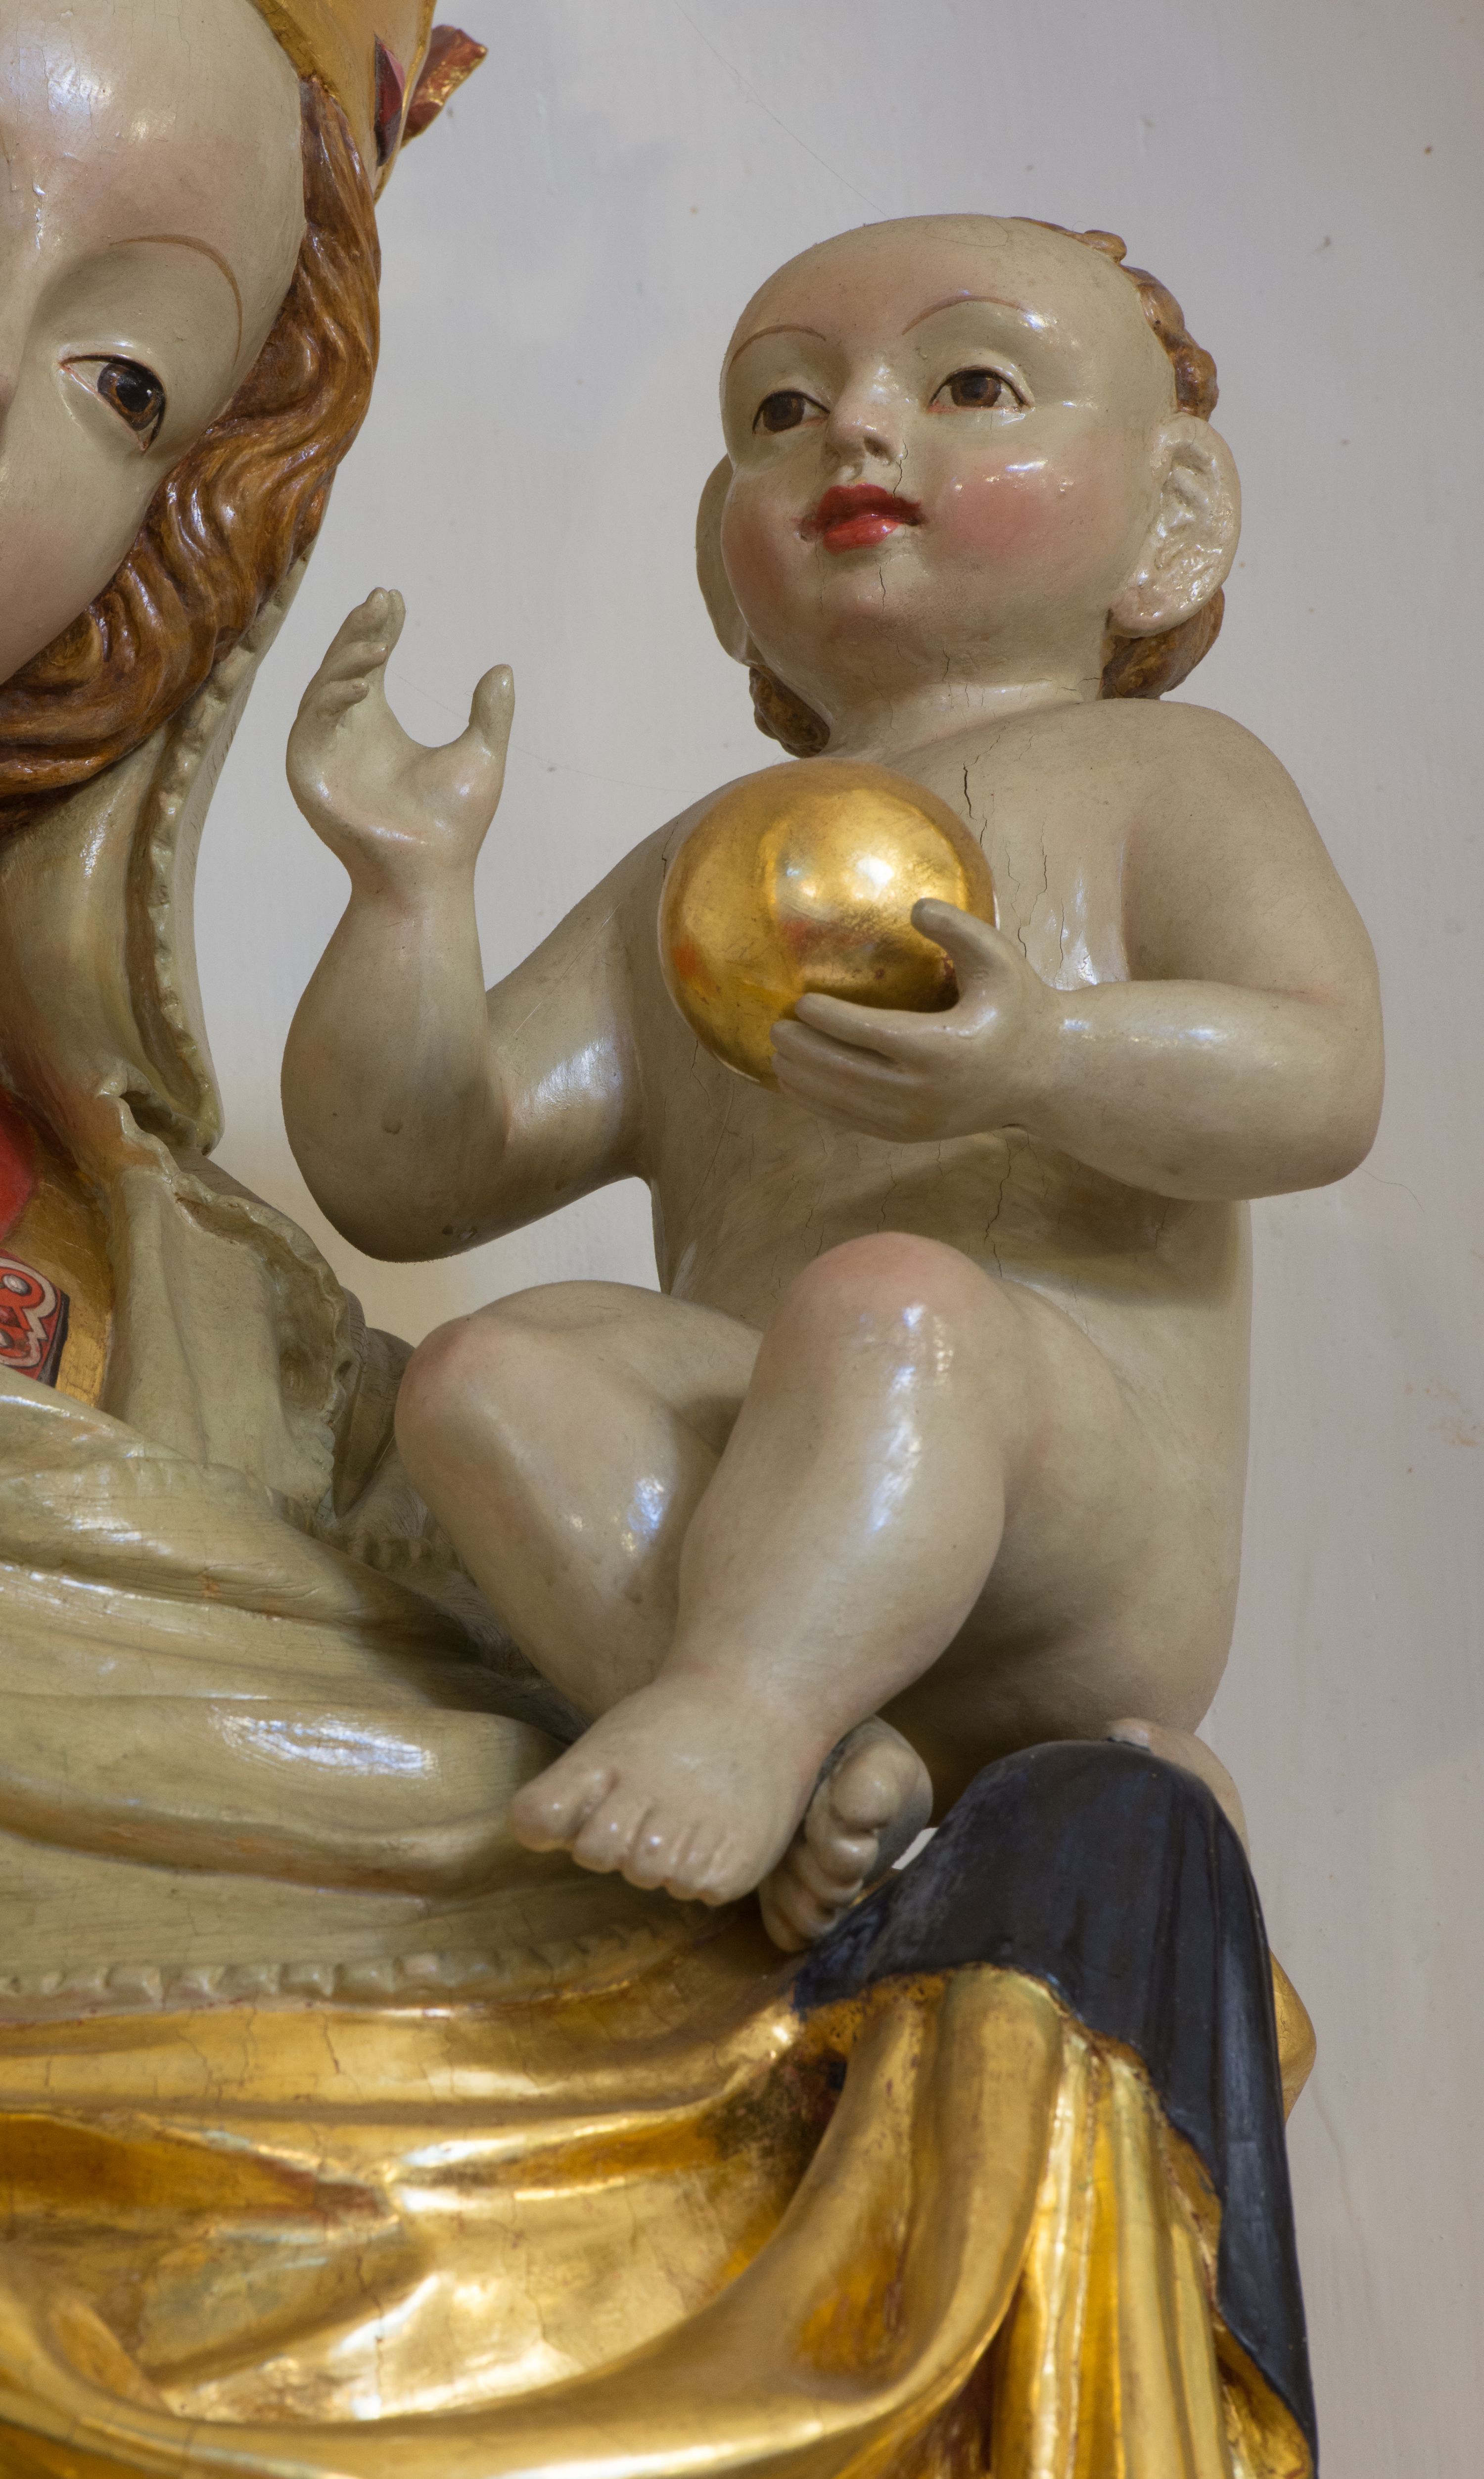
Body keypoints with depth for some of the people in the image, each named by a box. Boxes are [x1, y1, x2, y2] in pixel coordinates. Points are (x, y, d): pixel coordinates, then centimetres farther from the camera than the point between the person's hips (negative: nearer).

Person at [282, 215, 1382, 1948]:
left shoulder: (1161, 777, 16)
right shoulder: (689, 879, 28)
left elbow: (1323, 1084, -3)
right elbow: (408, 1179, 20)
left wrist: (1048, 1059, -22)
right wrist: (411, 891, 4)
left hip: (1077, 1551, -4)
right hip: (790, 1512, 4)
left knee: (890, 1302, -35)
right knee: (493, 1370, -24)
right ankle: (813, 1753, -34)